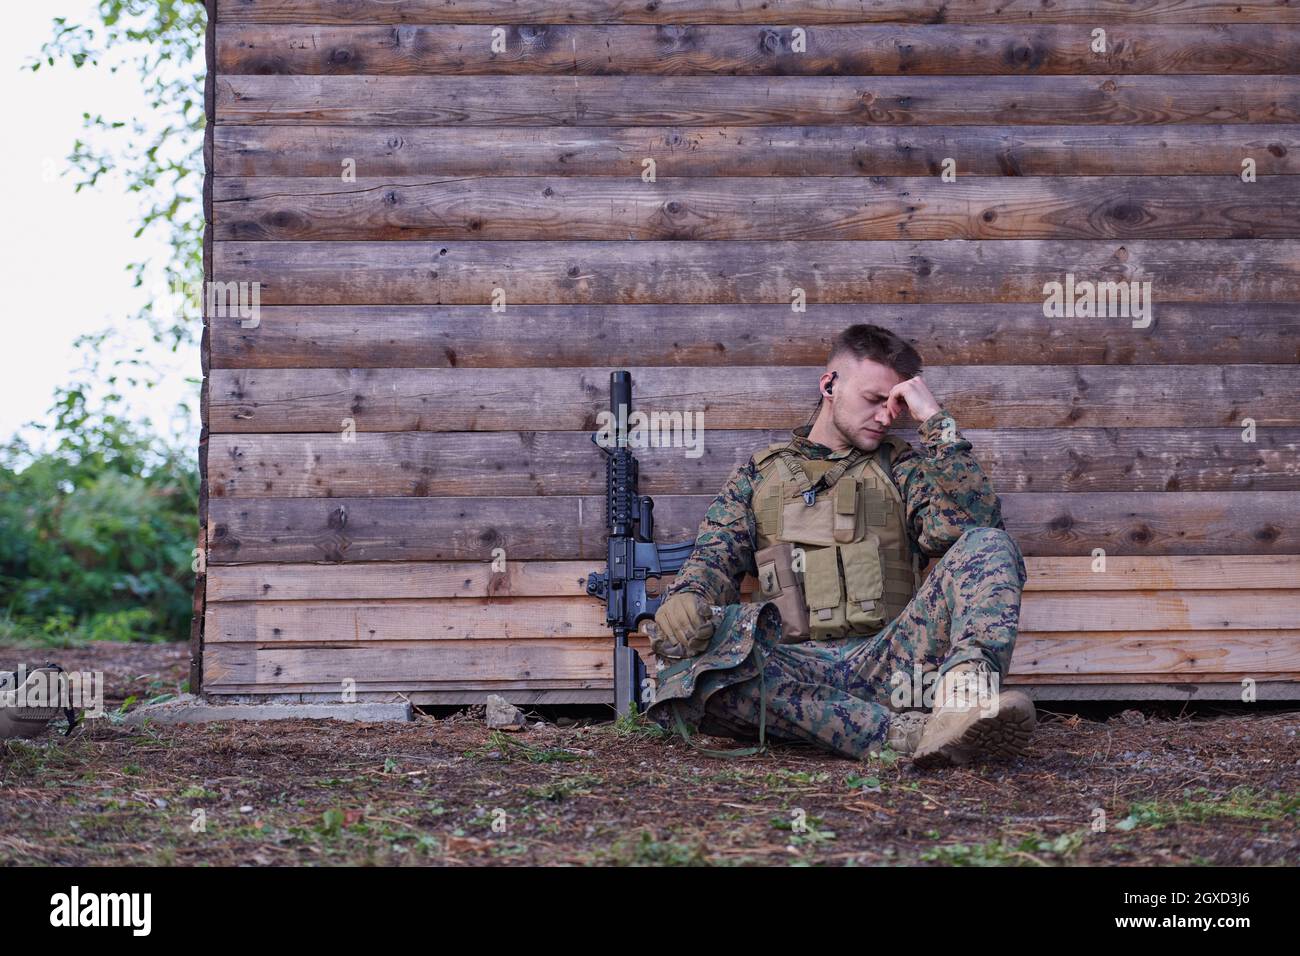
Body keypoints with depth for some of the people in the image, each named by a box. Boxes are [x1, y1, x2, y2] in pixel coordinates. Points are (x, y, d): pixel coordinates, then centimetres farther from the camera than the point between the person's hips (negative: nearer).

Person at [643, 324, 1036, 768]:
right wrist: (686, 595, -12)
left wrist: (935, 419, 3)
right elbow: (714, 559, 12)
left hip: (885, 660, 1)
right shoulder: (759, 475, 25)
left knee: (990, 544, -19)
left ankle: (965, 690, -52)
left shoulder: (899, 466, 23)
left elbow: (971, 522, 4)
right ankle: (894, 732, -44)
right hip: (794, 672, 0)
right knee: (688, 661, -33)